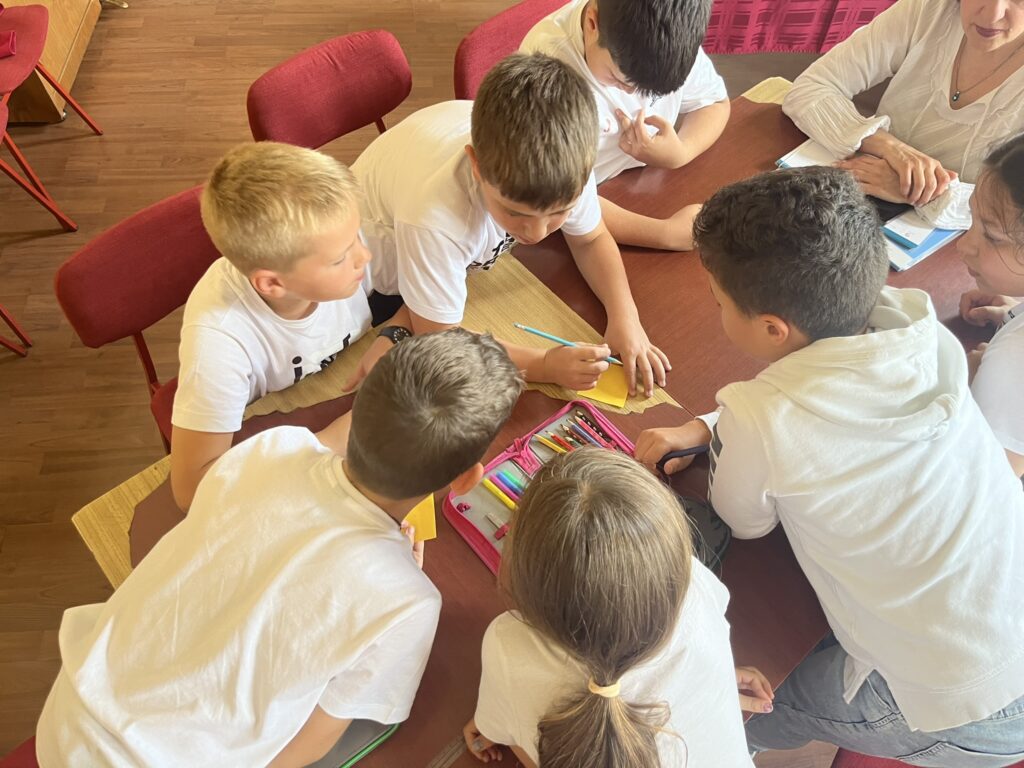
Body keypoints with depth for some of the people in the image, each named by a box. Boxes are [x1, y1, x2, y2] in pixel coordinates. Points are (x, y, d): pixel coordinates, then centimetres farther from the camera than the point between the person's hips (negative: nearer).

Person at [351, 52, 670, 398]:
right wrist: (545, 366, -40)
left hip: (466, 262, 5)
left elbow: (590, 239, -10)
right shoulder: (432, 214, -47)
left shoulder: (564, 163, -32)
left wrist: (625, 316, -26)